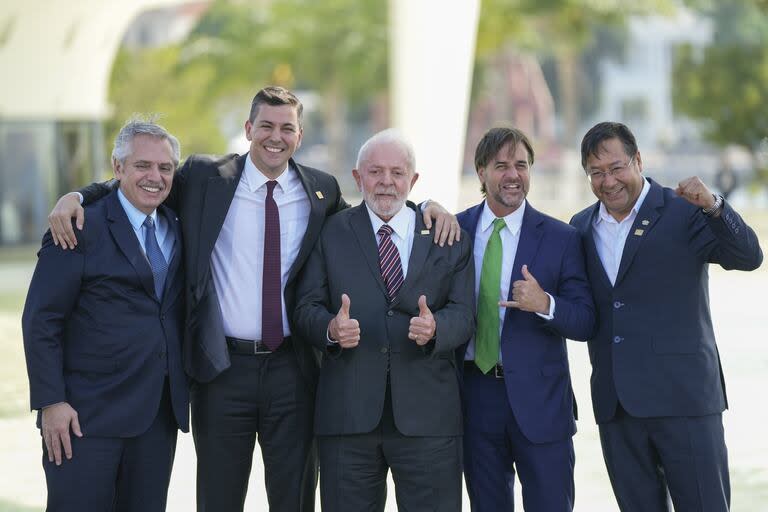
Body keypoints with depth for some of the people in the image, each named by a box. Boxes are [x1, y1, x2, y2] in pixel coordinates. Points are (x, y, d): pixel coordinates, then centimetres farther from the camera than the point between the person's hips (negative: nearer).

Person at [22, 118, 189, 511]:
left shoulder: (177, 229, 13)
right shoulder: (81, 228, -6)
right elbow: (40, 321, -8)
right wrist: (51, 402, -15)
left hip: (160, 416, 6)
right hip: (89, 415, -6)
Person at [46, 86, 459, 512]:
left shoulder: (322, 190, 6)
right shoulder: (204, 178, 0)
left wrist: (424, 207, 4)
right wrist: (75, 198, -8)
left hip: (292, 369, 2)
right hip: (223, 369, -1)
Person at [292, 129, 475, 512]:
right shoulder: (331, 233, 8)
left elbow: (463, 315, 3)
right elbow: (306, 307, 4)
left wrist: (435, 327, -19)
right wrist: (331, 328, -19)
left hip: (426, 412, 0)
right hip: (347, 411, 0)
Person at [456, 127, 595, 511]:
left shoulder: (561, 238, -1)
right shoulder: (456, 229, 5)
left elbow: (585, 322, -6)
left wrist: (545, 304, -23)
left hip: (539, 399, -2)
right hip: (474, 395, 2)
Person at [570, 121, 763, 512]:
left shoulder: (684, 212, -3)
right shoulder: (582, 227, 13)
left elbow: (748, 257, -15)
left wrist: (712, 206, -29)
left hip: (683, 396, -5)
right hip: (615, 403, 5)